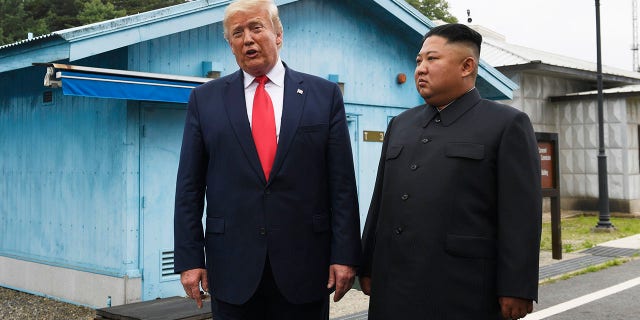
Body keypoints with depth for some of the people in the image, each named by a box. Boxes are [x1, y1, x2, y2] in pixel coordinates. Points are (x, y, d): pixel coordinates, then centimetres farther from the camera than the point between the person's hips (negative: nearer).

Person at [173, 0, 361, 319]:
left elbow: (342, 184, 0)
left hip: (305, 265, 0)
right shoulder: (205, 99, 6)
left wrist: (345, 254, -4)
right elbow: (189, 186, 4)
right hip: (231, 266, 1)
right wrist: (189, 258, -1)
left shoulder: (324, 94, 3)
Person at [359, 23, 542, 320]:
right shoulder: (400, 125, 14)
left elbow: (521, 215, -8)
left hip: (463, 293, -5)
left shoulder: (507, 125, -3)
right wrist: (368, 267, 13)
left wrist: (516, 289, -12)